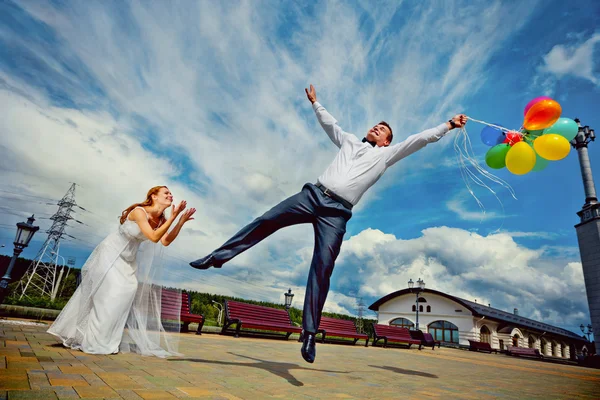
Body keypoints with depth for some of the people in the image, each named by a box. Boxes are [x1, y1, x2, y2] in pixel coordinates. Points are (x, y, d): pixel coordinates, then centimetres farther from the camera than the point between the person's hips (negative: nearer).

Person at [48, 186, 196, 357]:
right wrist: (173, 217, -37)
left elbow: (165, 241, -17)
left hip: (127, 259, 7)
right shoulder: (139, 212, -27)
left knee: (127, 291, 4)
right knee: (111, 294, -10)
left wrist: (181, 221, -22)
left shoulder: (161, 219, -5)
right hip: (111, 253, -7)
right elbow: (154, 237, -34)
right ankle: (94, 341, 4)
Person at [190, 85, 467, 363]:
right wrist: (315, 102, 49)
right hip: (313, 195, 4)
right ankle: (216, 257, 5)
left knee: (323, 268, -14)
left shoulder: (385, 155, 20)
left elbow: (419, 140, 17)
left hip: (336, 213, -3)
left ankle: (309, 334, -7)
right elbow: (329, 122, 41)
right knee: (265, 221, -7)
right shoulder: (350, 141, 28)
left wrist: (449, 125, 14)